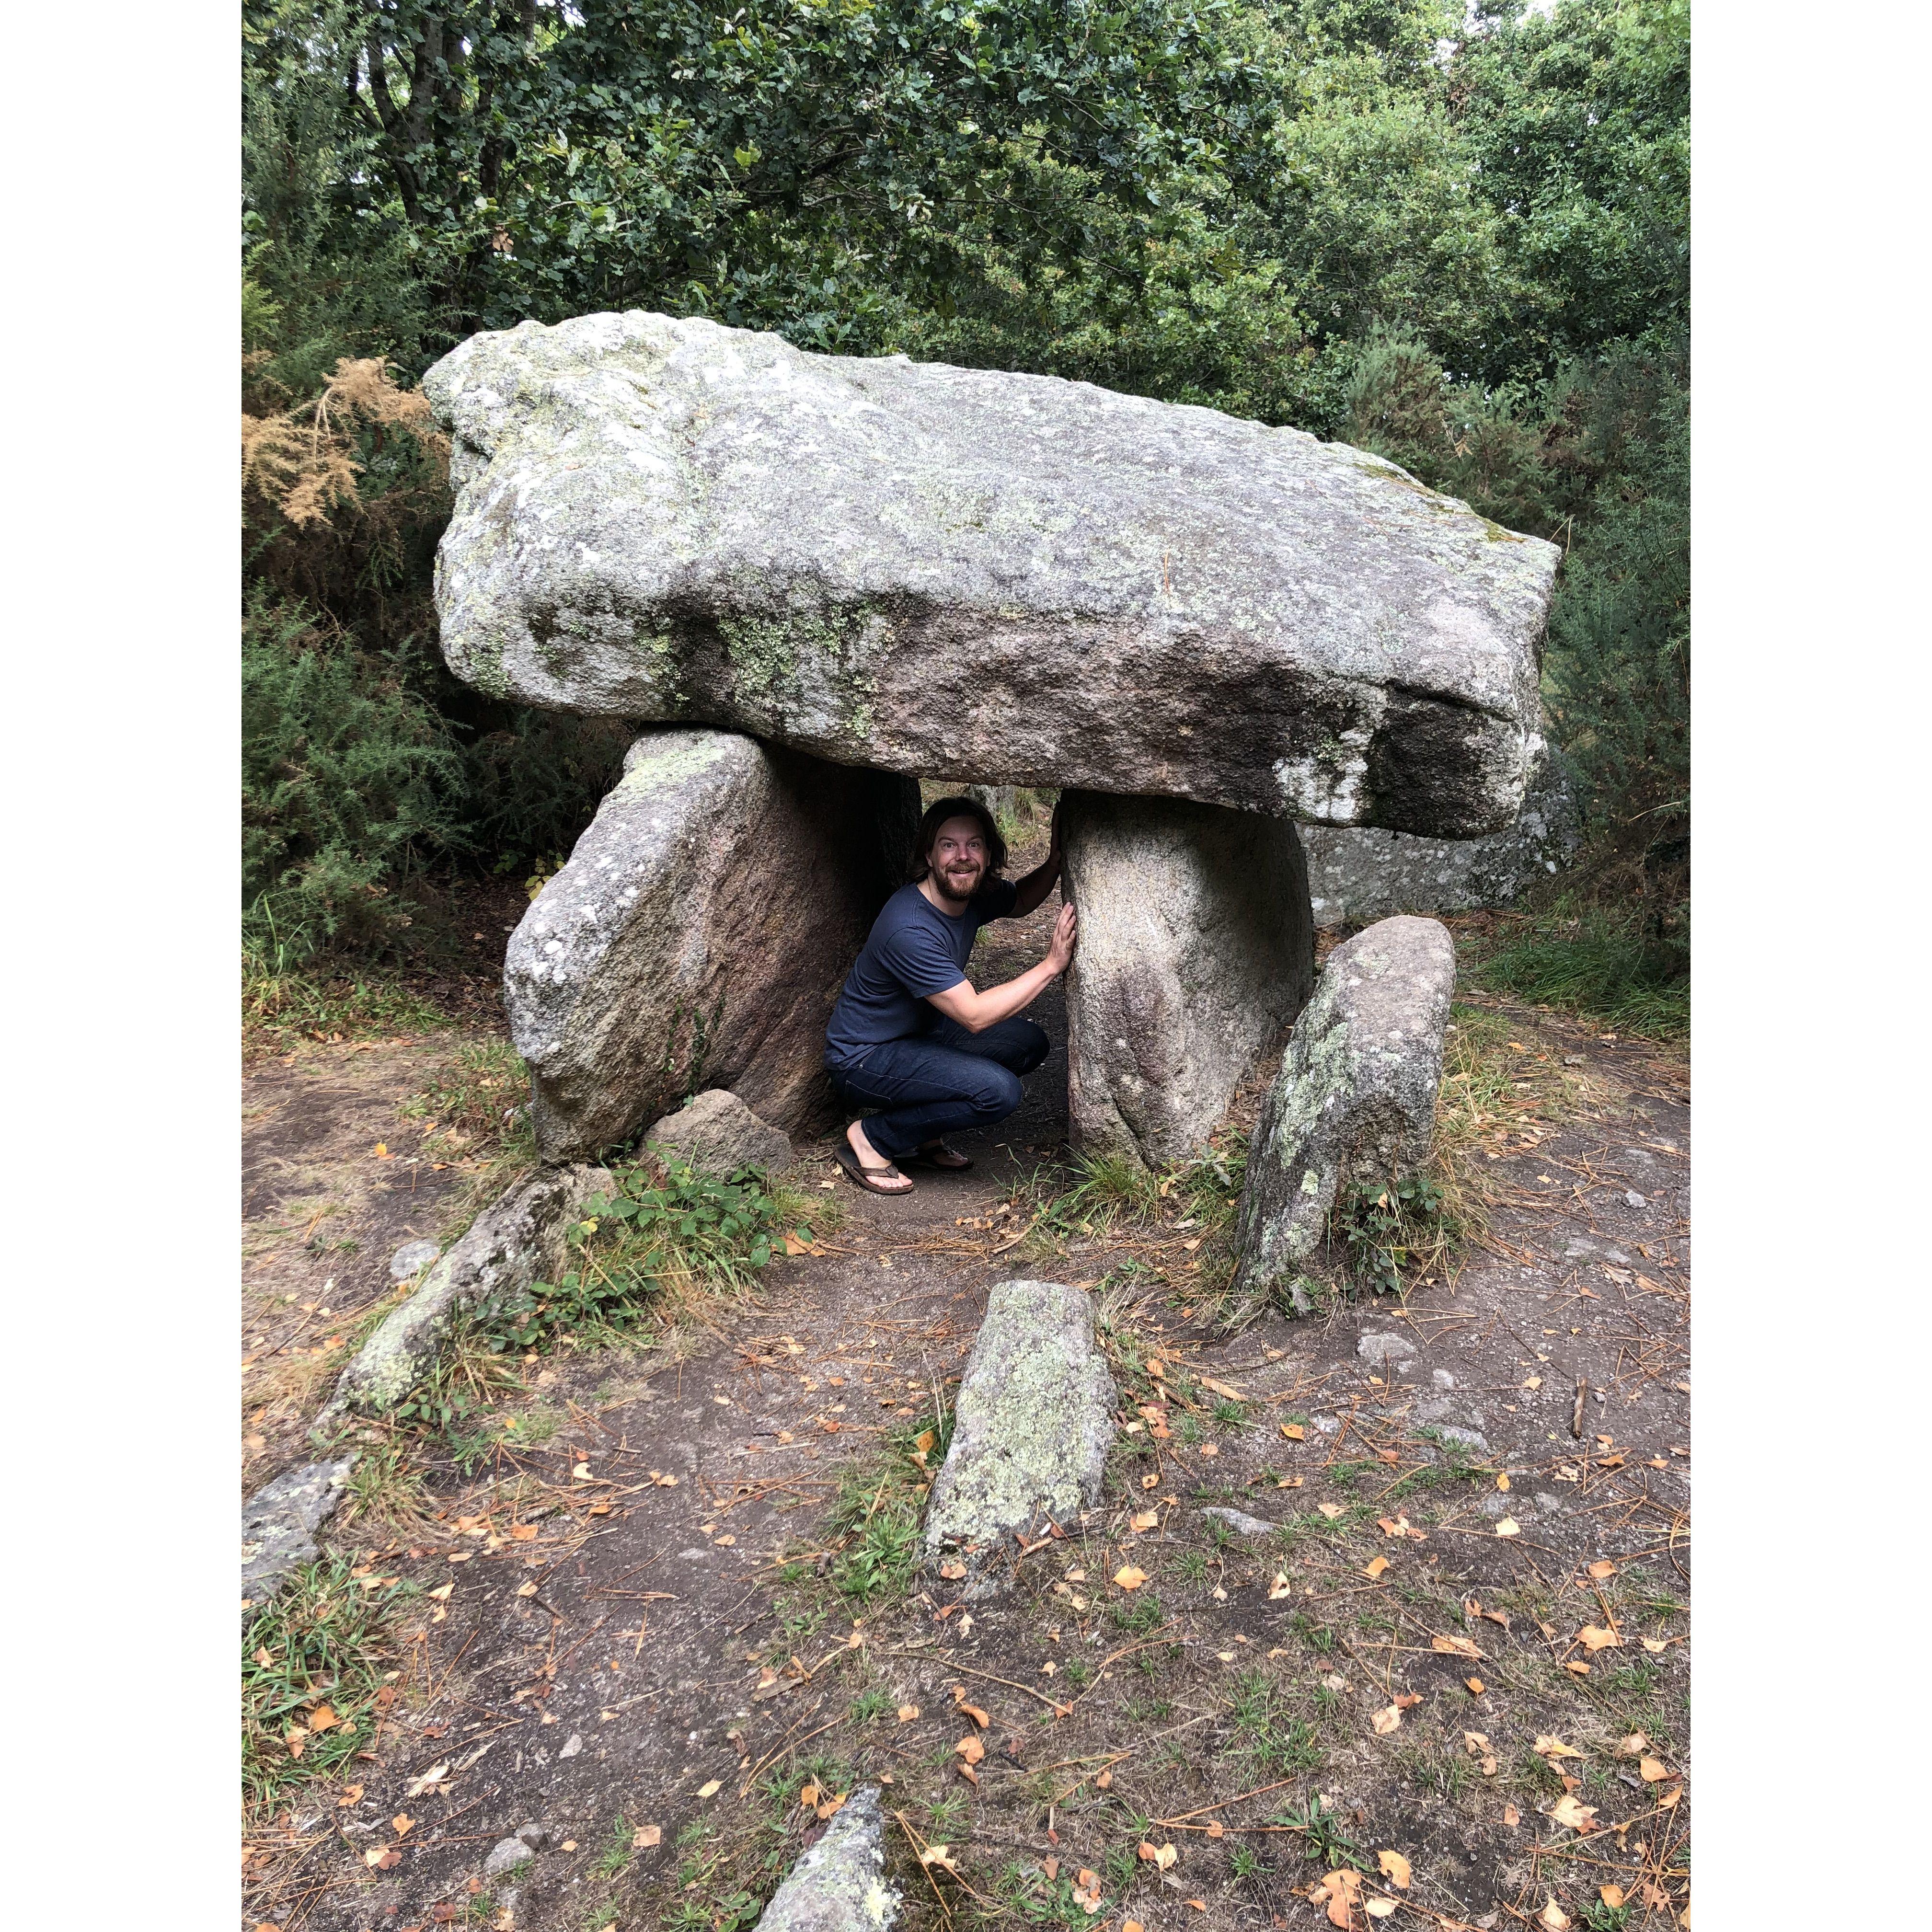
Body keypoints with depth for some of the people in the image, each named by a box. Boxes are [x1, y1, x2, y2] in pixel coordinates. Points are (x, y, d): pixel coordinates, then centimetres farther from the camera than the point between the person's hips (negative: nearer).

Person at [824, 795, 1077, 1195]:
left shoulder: (974, 893, -5)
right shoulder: (909, 929, -31)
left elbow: (1020, 901, 18)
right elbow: (974, 1016, -30)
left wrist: (1057, 861, -4)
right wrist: (1052, 964, -28)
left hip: (921, 1033, 10)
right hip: (863, 1058, -9)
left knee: (1028, 1043, 2)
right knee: (998, 1091, -24)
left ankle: (923, 1134, 7)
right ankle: (872, 1139, -7)